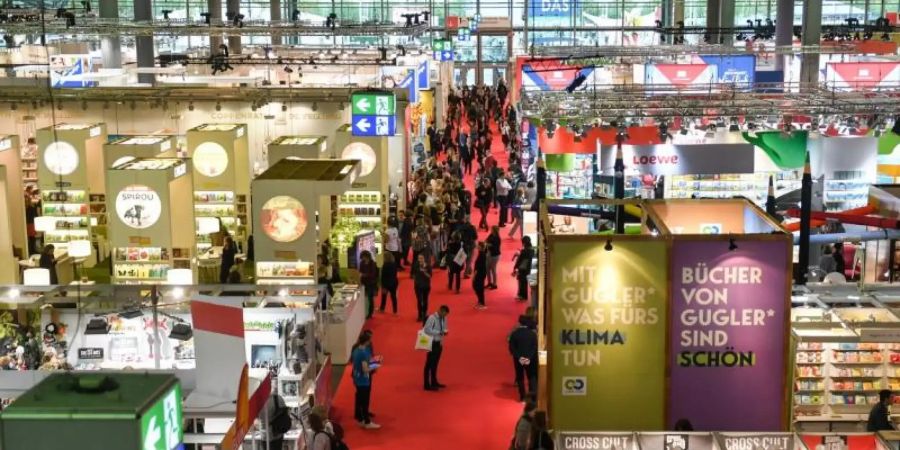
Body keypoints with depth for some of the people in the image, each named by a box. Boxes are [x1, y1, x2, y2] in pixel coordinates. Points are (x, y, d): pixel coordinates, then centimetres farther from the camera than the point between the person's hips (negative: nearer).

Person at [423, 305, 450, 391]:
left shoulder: (444, 319, 5)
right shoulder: (432, 318, -18)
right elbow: (427, 330, -23)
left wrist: (444, 332, -7)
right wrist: (439, 332, -25)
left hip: (439, 343, 8)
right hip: (432, 343, -8)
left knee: (435, 363, 19)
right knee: (429, 363, -3)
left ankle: (434, 382, 31)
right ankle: (427, 385, 1)